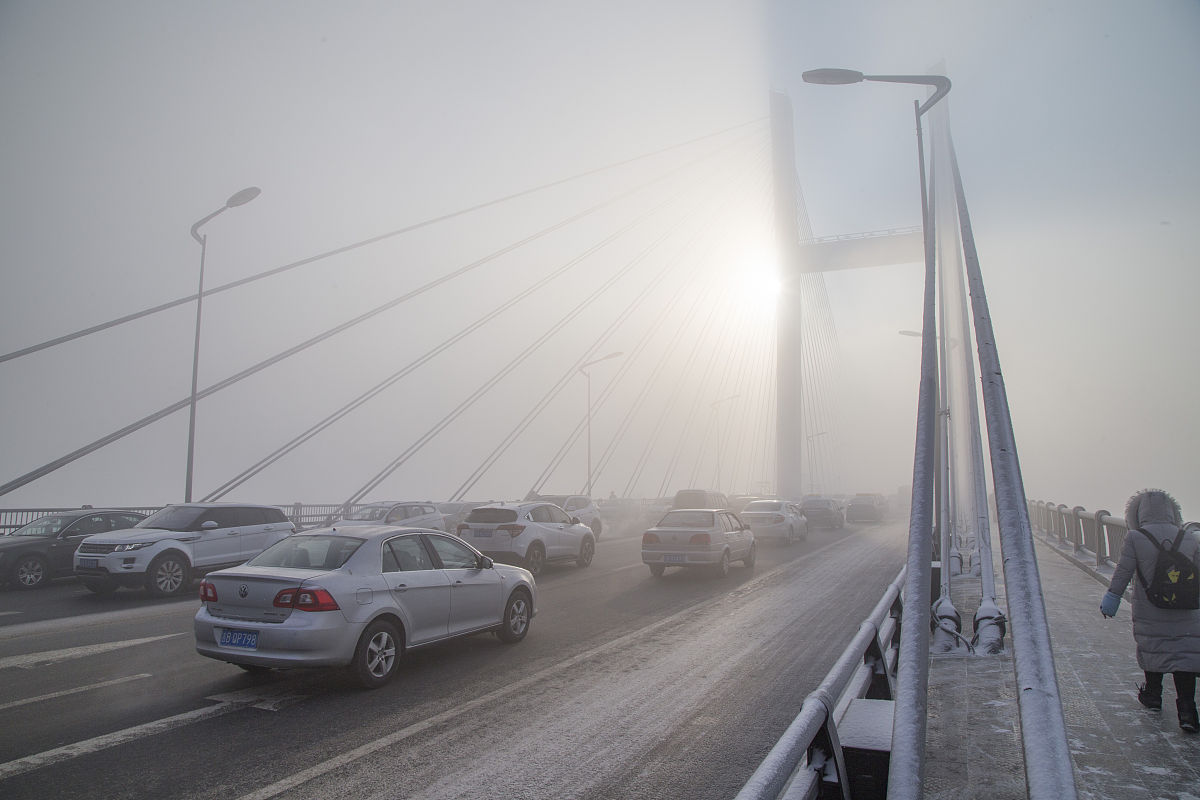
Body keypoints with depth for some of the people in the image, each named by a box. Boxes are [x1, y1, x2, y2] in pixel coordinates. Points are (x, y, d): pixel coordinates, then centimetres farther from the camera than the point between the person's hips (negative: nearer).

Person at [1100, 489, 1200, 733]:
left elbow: (1123, 571, -7)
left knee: (1152, 649, 15)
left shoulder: (1134, 538, -8)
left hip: (1148, 612, -1)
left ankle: (1152, 695, 30)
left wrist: (1112, 597, 2)